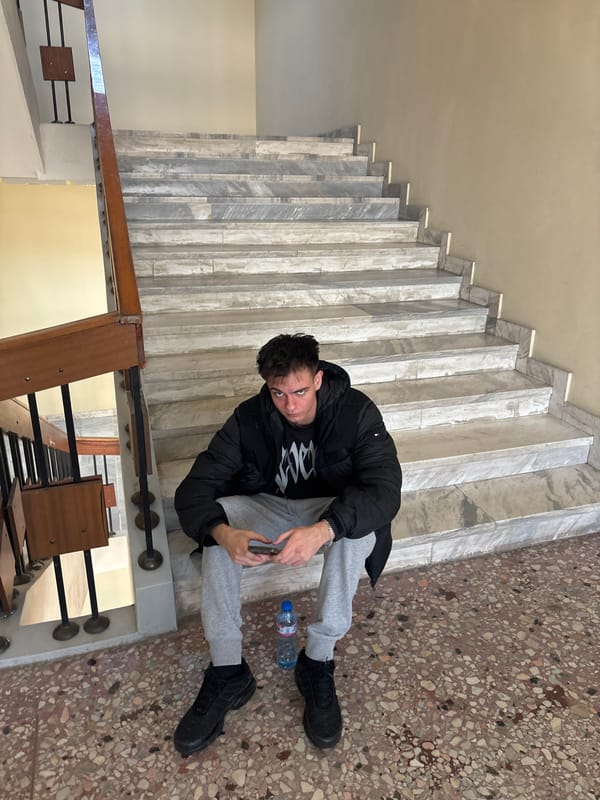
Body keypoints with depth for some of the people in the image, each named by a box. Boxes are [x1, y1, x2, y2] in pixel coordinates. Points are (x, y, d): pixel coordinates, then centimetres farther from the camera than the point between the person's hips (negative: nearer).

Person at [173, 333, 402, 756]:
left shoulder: (356, 411, -21)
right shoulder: (249, 418, -16)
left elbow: (385, 488, -33)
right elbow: (193, 489, -21)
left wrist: (323, 529, -51)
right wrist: (223, 533, -44)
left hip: (334, 510, -2)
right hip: (270, 508, 2)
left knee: (360, 524, -36)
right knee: (217, 519, -28)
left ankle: (318, 660, -20)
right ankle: (227, 672, -18)